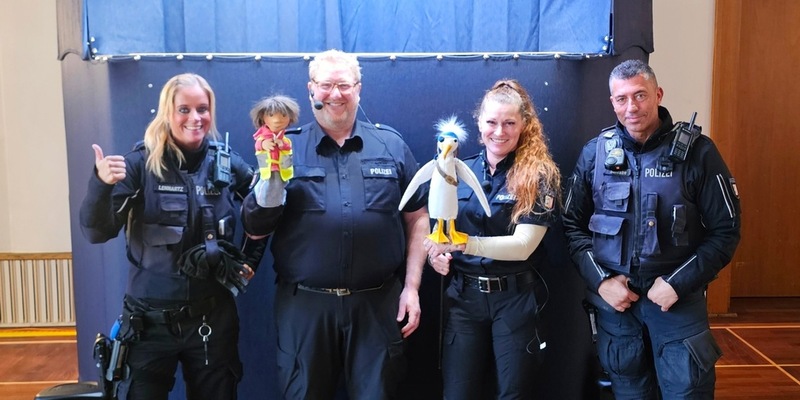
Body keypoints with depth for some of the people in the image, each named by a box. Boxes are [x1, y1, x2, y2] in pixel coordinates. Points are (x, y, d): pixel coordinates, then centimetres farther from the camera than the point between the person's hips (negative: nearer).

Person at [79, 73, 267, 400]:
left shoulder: (227, 164, -1)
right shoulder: (140, 164, -8)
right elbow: (97, 232, -15)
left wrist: (250, 261, 7)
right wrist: (101, 184, -31)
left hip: (212, 317, 2)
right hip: (150, 320, -2)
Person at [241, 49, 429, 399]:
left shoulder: (392, 146, 5)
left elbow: (417, 219, 7)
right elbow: (255, 230, 1)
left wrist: (411, 287, 1)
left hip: (376, 305, 1)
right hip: (304, 305, 0)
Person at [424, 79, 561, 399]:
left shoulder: (538, 175, -6)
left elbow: (523, 245, -17)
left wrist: (463, 243, -30)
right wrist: (437, 252, -11)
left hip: (515, 298, -2)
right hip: (463, 295, 3)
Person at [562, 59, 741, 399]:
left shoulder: (697, 151, -8)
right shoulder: (595, 153, 0)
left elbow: (725, 230, -5)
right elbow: (573, 225, 5)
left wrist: (678, 283, -14)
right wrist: (600, 280, -8)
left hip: (678, 300, -2)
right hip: (613, 298, 2)